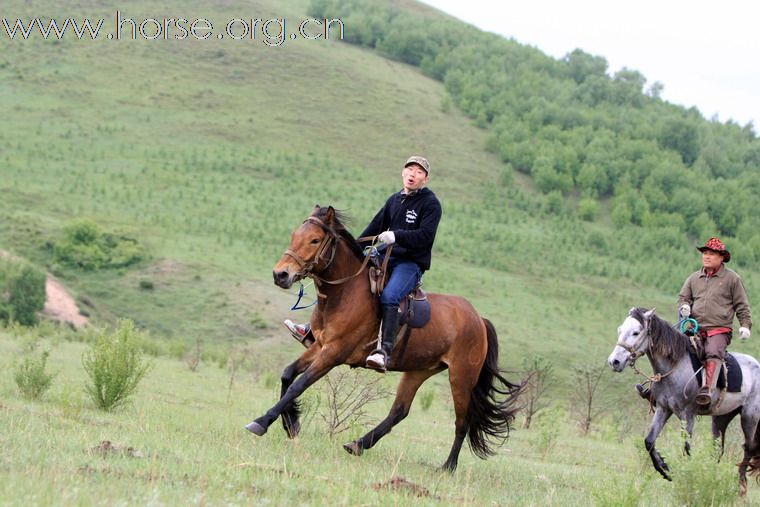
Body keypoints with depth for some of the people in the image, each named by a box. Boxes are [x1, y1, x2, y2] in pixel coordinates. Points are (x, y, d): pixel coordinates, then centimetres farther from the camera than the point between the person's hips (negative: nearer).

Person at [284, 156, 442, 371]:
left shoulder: (430, 204, -5)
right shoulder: (394, 200, 17)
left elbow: (426, 235, -17)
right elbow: (375, 227, 19)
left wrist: (396, 236, -26)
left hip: (412, 263, -8)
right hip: (388, 258, 8)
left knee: (389, 296, -35)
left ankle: (385, 351, -45)